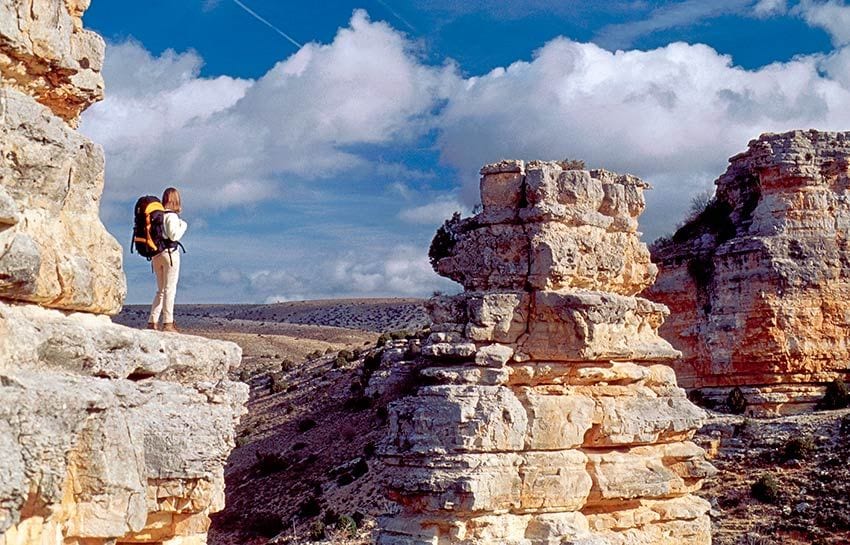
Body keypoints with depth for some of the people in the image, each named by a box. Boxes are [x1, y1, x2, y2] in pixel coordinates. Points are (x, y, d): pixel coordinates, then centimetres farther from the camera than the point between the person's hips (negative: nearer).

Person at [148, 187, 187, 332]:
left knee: (161, 290, 15)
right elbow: (174, 236, -17)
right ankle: (168, 323, -3)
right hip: (170, 253, -7)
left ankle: (152, 322, 11)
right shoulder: (171, 216, -11)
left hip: (156, 254, 7)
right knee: (170, 289, -2)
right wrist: (183, 225, -2)